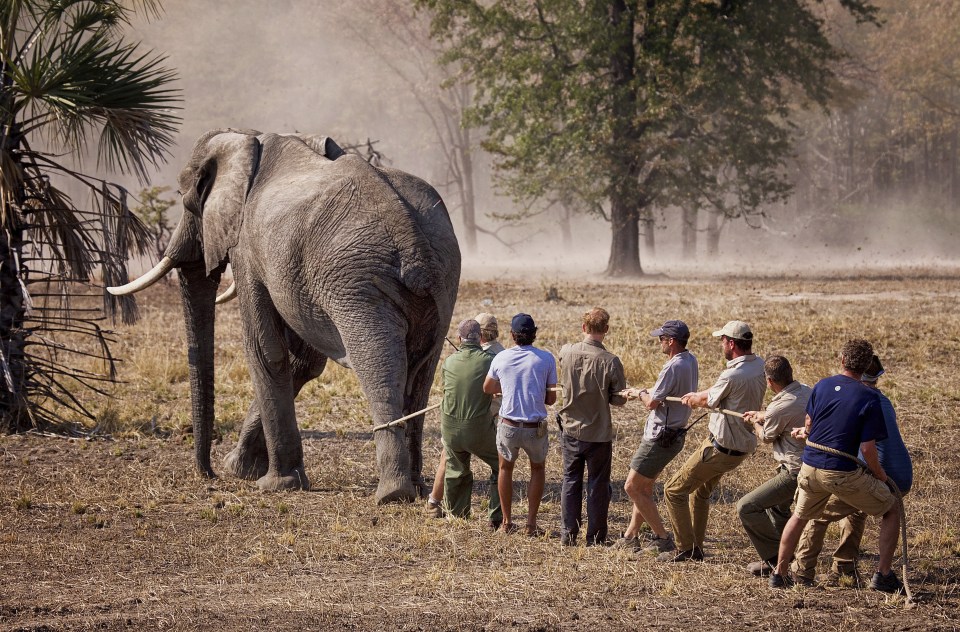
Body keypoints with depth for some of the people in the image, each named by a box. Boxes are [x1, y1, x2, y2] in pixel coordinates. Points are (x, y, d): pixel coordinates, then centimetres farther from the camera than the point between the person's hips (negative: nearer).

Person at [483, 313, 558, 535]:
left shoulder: (501, 358, -2)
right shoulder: (546, 359, -6)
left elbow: (487, 388, 15)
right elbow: (551, 399, 0)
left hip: (508, 427, 1)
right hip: (536, 428, -1)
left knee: (505, 469, 24)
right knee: (538, 469, 22)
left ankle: (507, 521, 26)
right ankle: (531, 523, 18)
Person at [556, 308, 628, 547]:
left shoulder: (566, 352, -10)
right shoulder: (611, 362, -18)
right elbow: (619, 399, -10)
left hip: (571, 430, 2)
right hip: (599, 433, -2)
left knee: (571, 481, 14)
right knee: (598, 485, 9)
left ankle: (568, 534, 15)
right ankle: (595, 537, 12)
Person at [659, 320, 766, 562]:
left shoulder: (733, 376, -27)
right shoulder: (759, 367, -2)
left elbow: (709, 399, -7)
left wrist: (695, 398, 15)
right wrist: (697, 397, 21)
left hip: (721, 448, -9)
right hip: (745, 444, 9)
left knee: (674, 490, 3)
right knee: (700, 491, 27)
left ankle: (685, 548, 6)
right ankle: (696, 547, 33)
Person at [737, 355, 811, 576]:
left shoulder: (780, 407, -24)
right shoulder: (807, 392, 2)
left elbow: (766, 437, -3)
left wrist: (754, 423, 17)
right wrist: (761, 415, 31)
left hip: (794, 472, -10)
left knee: (746, 508, -6)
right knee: (778, 506, 33)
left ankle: (775, 559, -3)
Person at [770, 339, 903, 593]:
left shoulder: (822, 386, 1)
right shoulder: (869, 399, -13)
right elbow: (867, 448, -15)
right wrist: (880, 474, 3)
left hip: (810, 468, 5)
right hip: (843, 474, -4)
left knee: (800, 516, 30)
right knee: (891, 511, 13)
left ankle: (779, 573, 31)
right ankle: (883, 575, 6)